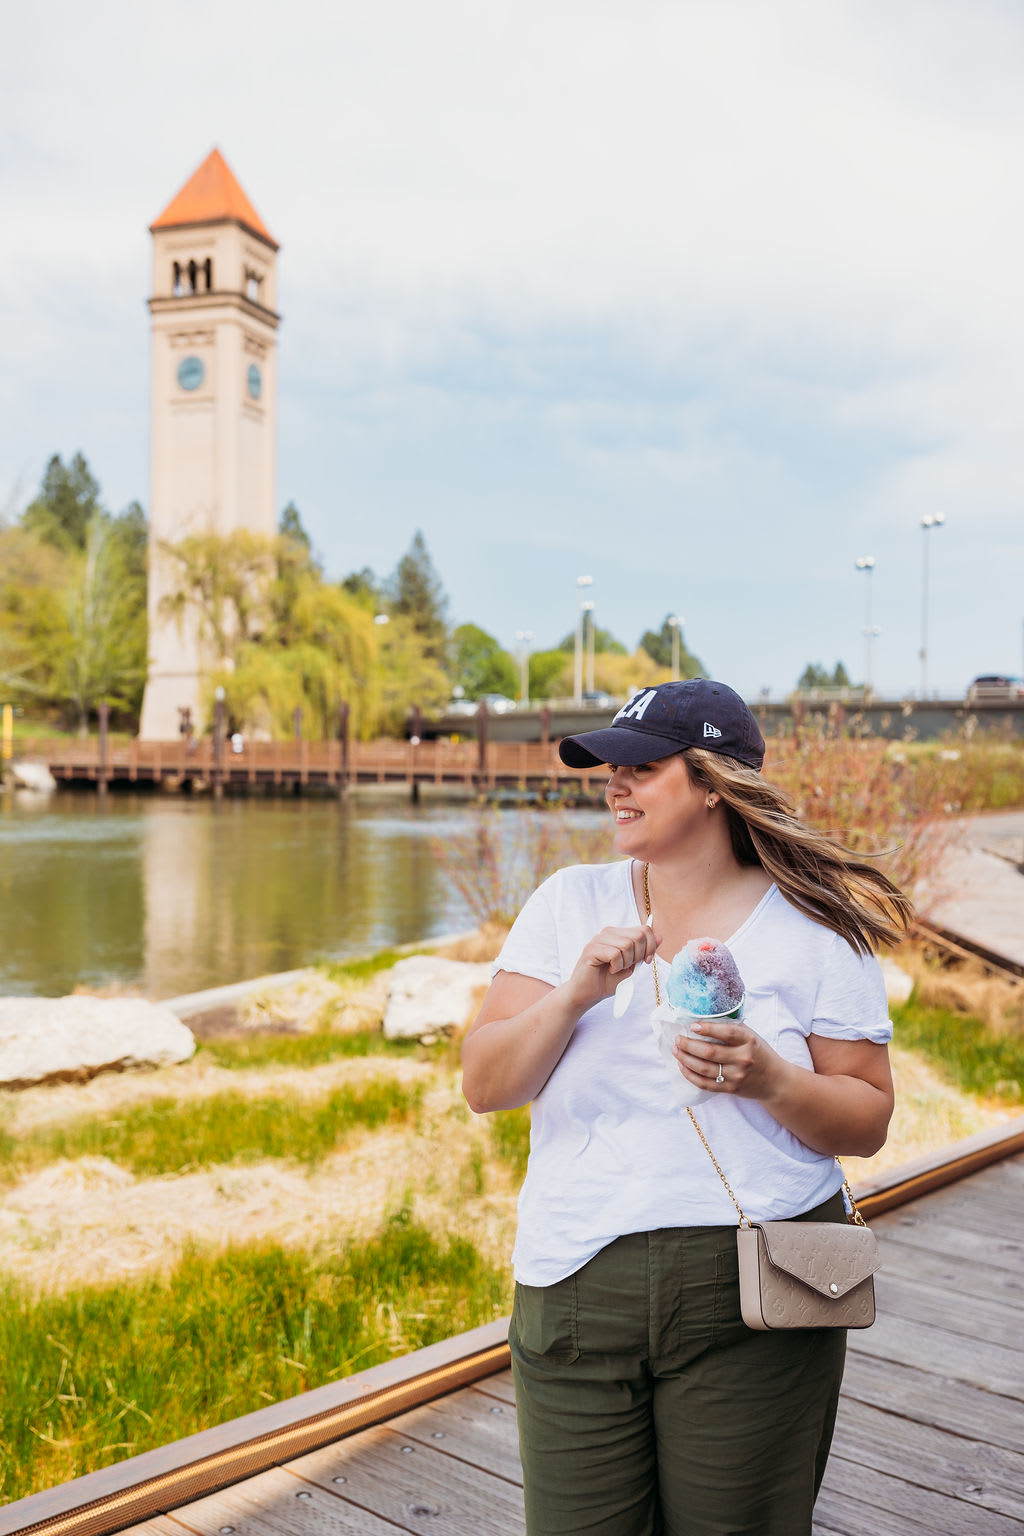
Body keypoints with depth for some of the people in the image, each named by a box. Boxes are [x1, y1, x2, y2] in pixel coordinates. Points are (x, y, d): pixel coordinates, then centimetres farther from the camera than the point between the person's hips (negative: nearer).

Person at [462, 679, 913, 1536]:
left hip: (754, 1301, -1)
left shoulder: (813, 927, -1)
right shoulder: (569, 902, 5)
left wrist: (769, 1081, -18)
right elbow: (483, 1086, 0)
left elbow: (868, 1123, 1)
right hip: (577, 1287, 2)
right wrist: (574, 997, -17)